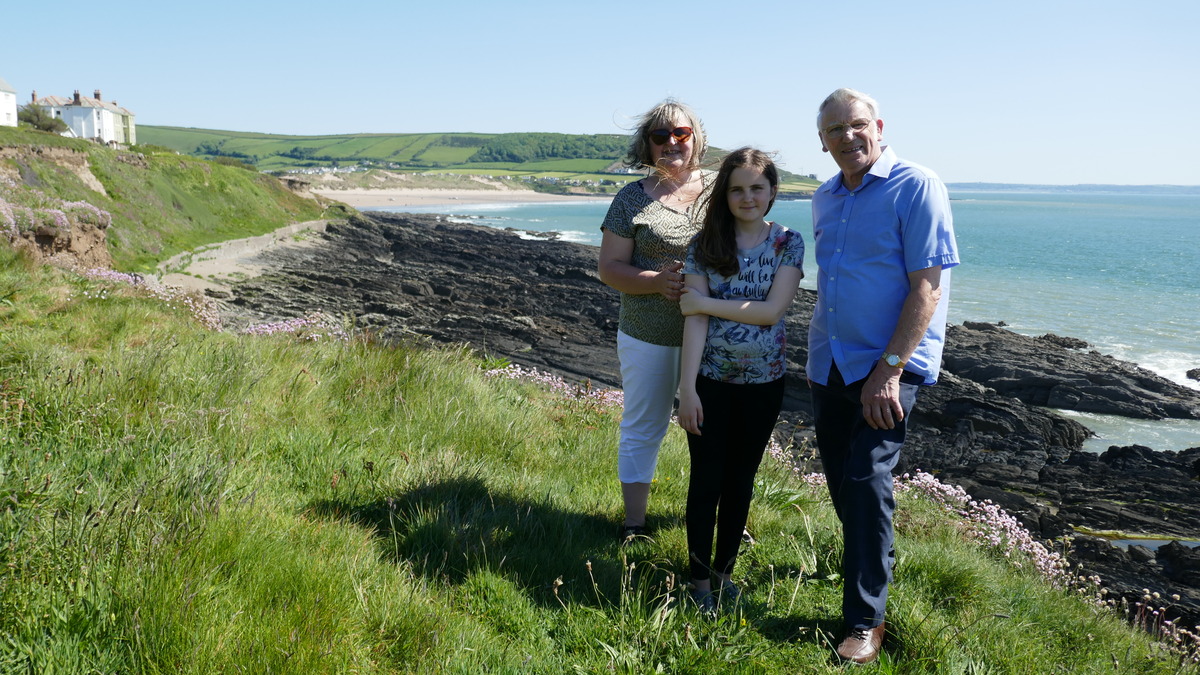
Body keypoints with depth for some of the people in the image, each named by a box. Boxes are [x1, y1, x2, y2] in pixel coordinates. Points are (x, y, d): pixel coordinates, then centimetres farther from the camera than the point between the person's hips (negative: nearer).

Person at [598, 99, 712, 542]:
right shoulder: (632, 199, 1)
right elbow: (609, 268, 0)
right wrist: (657, 281, -19)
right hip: (649, 338, -1)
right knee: (642, 430, 9)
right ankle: (634, 526, 23)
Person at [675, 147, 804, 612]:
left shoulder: (789, 244, -3)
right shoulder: (706, 244, -4)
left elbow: (772, 310, -14)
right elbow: (695, 319, -10)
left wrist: (705, 302, -15)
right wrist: (687, 388, -15)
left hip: (763, 382, 1)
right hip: (711, 378, -1)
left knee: (741, 479, 13)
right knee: (706, 478, 6)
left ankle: (725, 569, 30)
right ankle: (700, 576, 21)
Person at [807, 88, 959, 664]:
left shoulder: (916, 187, -10)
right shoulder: (825, 198, 12)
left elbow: (928, 285, -17)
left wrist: (889, 369, -22)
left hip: (889, 364, -7)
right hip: (829, 364, 7)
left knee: (865, 481, -10)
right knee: (840, 480, 13)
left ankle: (866, 620, 1)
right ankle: (864, 563, 36)